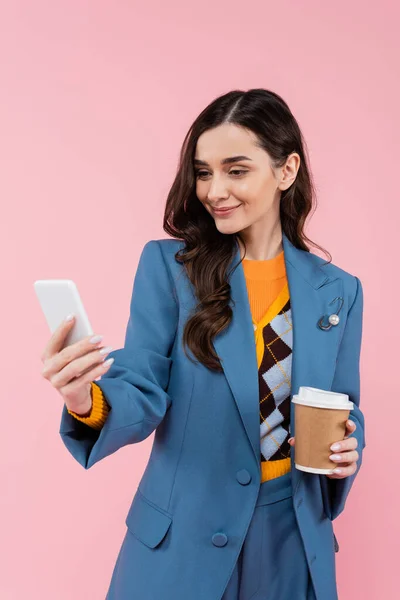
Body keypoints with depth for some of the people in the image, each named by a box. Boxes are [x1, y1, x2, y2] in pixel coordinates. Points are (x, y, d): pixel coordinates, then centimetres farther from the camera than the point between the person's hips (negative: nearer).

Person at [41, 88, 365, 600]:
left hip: (294, 537, 2)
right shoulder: (168, 265, -7)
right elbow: (144, 395, -11)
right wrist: (89, 400, -32)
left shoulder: (338, 290, 0)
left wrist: (348, 449, -12)